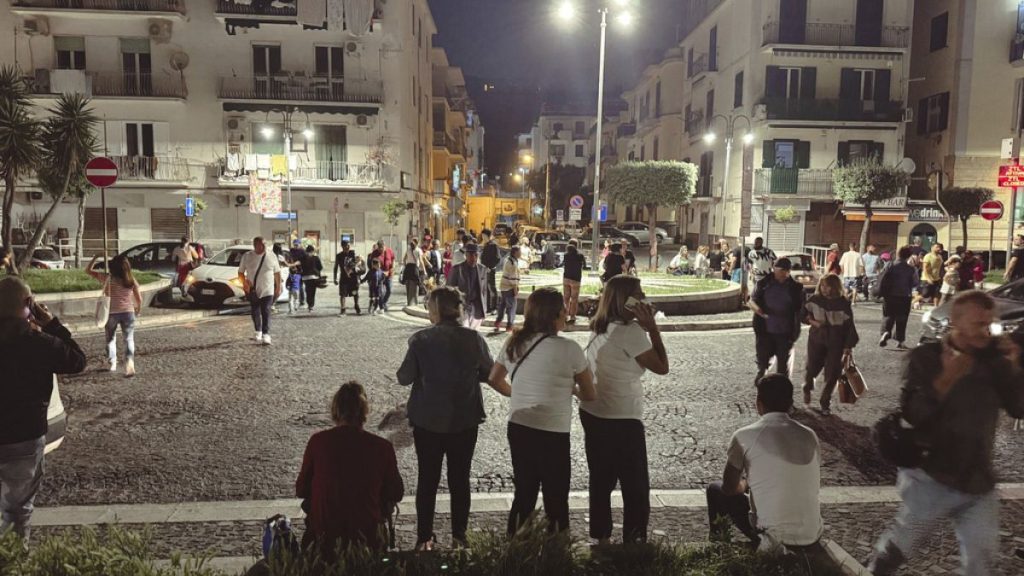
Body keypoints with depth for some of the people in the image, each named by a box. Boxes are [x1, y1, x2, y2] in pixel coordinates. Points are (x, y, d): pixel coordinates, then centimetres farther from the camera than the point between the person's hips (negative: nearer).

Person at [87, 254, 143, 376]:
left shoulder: (107, 278, -8)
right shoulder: (131, 280, -3)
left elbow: (88, 270, 2)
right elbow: (139, 299, 1)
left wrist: (96, 257, 8)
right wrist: (138, 310, 20)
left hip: (111, 313, 0)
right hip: (128, 312, 0)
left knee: (110, 339, 21)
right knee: (129, 340, 3)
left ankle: (111, 364, 32)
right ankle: (129, 365, -16)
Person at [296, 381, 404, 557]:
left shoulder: (317, 441, -13)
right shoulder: (383, 447, -14)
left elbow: (301, 490, 0)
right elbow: (396, 494, 0)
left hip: (324, 535, 1)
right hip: (367, 534, 0)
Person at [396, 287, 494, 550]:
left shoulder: (420, 340, -14)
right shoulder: (474, 339, -10)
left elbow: (404, 378, -8)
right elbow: (489, 372, 1)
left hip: (427, 420, -1)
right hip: (465, 420, 1)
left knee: (427, 479, 13)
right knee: (460, 479, 15)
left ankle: (424, 538, 21)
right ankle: (459, 537, 25)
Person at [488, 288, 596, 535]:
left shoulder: (513, 343, 1)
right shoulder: (569, 349, -15)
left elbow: (494, 380, 14)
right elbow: (590, 395, -5)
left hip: (518, 429, 6)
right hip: (552, 434, -6)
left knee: (523, 496, 21)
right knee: (556, 503, 10)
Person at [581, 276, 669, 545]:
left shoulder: (599, 327, 5)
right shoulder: (630, 331, -19)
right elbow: (661, 367, -13)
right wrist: (652, 327, -12)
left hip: (592, 414, 8)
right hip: (622, 420, -8)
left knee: (601, 480, 17)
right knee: (636, 486, 7)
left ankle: (601, 537, 28)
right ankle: (634, 540, 14)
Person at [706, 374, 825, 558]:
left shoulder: (745, 436, -10)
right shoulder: (809, 435, 2)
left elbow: (729, 488, -1)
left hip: (771, 533, -6)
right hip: (811, 534, 6)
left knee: (716, 490, 18)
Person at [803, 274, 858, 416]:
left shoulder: (843, 304, -9)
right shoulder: (814, 299, -3)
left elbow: (849, 327, -7)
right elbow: (804, 314, 11)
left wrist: (848, 348, -8)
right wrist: (813, 322, -10)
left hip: (836, 344, -1)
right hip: (816, 340, 1)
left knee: (832, 375, 1)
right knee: (812, 369, 0)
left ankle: (825, 403, 20)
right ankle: (807, 389, 35)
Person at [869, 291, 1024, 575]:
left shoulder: (993, 358, -1)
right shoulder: (926, 357, -11)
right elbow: (910, 413, -19)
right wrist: (946, 379, -30)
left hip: (979, 482, 4)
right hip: (932, 478, -4)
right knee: (900, 545, 10)